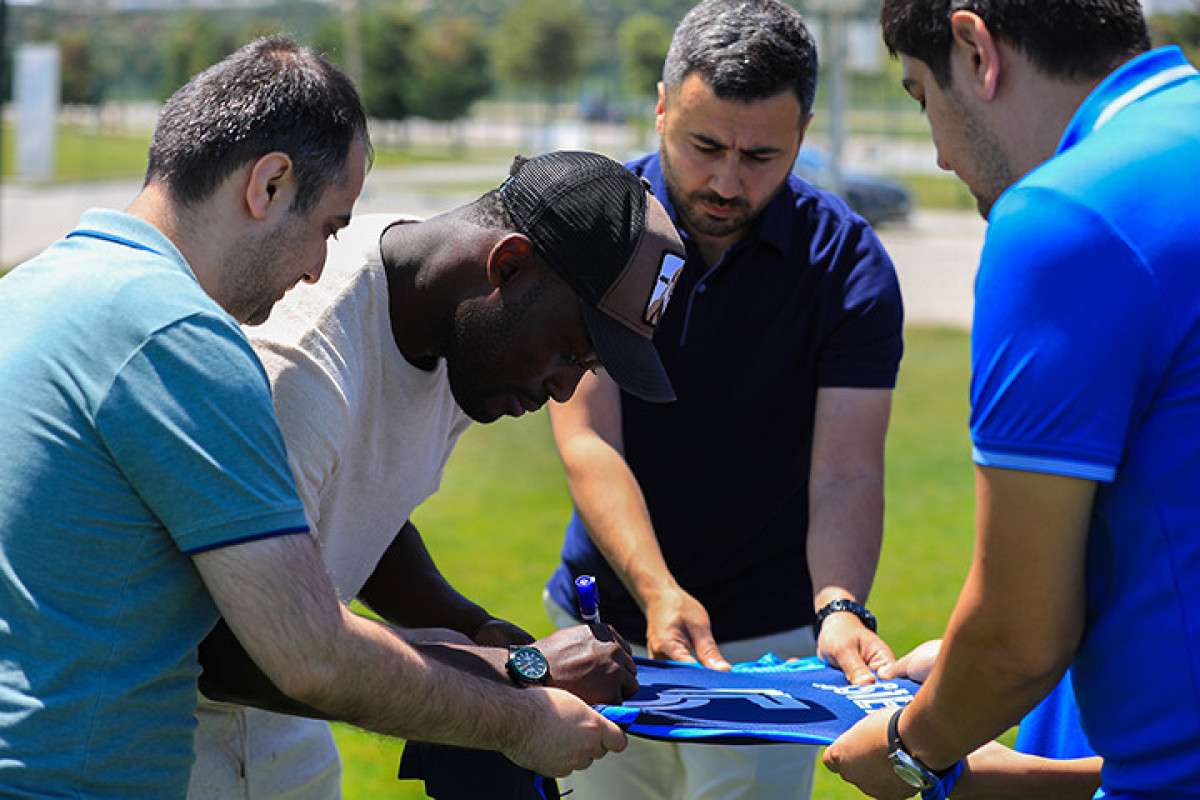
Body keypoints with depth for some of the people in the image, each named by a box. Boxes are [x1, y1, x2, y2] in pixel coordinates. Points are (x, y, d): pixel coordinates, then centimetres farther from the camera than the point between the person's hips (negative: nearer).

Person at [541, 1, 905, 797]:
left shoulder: (848, 264, -12)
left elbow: (846, 472, -19)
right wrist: (656, 590, -35)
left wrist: (840, 606, -39)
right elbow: (588, 438, -19)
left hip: (766, 640, -2)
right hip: (603, 622, 2)